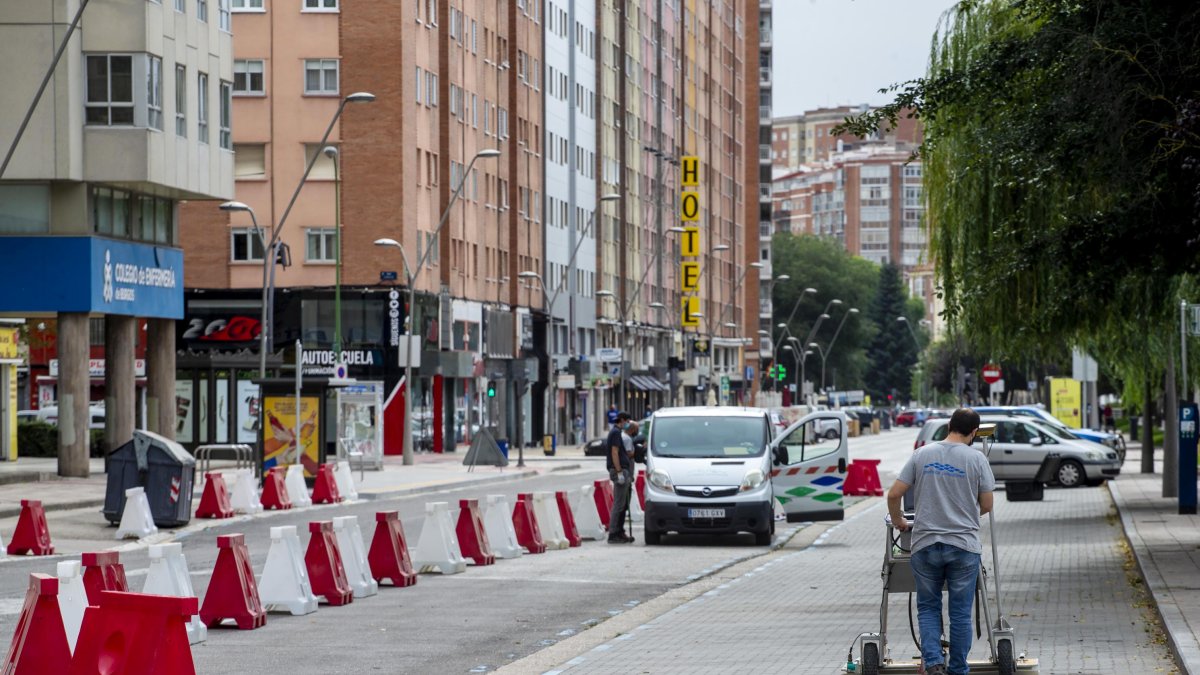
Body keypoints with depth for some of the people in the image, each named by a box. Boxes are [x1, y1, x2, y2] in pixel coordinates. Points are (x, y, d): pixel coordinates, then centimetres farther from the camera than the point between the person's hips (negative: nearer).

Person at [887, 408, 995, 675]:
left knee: (928, 607, 11)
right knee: (960, 612, 6)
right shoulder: (976, 459, -4)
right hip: (964, 546, -1)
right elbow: (986, 505, 2)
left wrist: (897, 521, 19)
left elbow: (894, 494, 0)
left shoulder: (922, 454, 2)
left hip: (925, 544, 1)